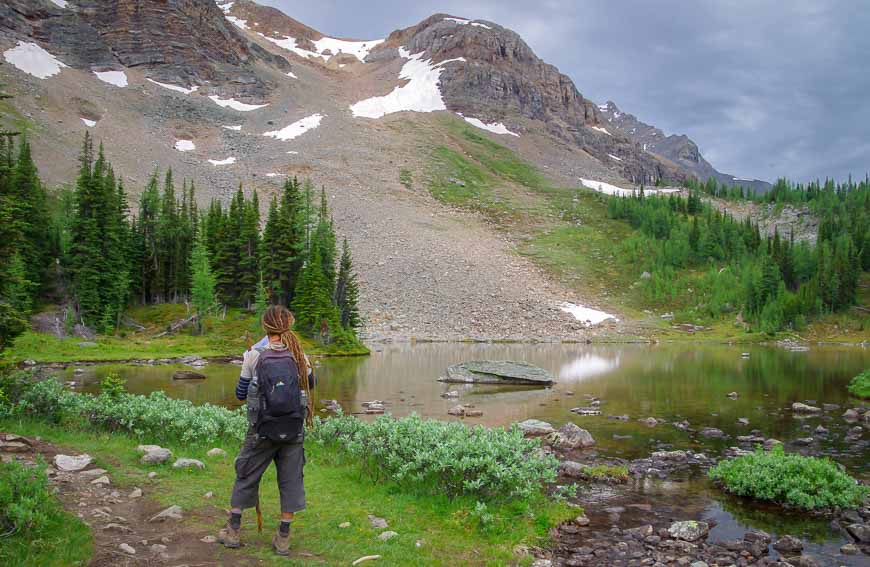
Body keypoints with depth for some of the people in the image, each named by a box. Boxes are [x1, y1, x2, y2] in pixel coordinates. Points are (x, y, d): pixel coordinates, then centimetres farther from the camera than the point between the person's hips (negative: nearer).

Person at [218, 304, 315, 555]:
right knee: (291, 479, 10)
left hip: (262, 429, -1)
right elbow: (310, 384, 14)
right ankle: (283, 538, 16)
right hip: (293, 430, 1)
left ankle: (233, 531, 27)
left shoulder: (254, 355, -9)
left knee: (246, 475, 16)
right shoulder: (299, 355, -4)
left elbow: (241, 393, 0)